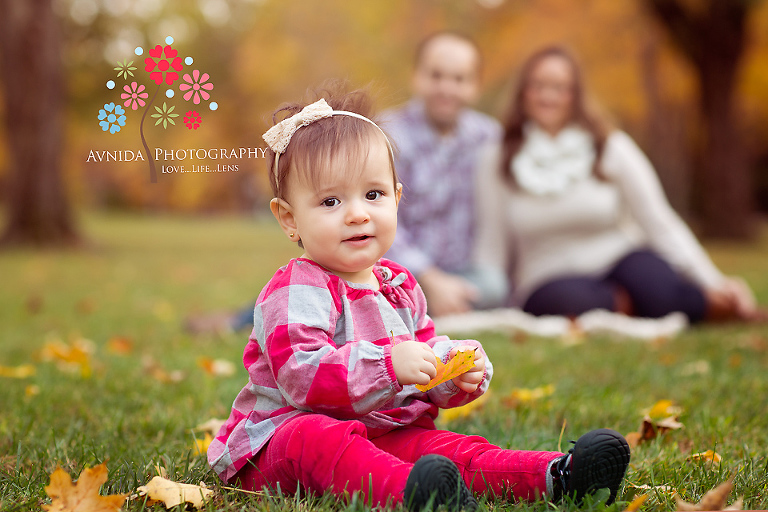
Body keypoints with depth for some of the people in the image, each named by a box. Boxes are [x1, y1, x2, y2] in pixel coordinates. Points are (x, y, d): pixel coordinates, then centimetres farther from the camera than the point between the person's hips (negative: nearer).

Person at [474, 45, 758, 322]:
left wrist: (714, 283, -14)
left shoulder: (611, 148, 1)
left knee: (658, 290, -35)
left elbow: (661, 224, -3)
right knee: (566, 299, -39)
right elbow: (491, 247, 2)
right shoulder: (496, 161, 1)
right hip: (550, 281, 0)